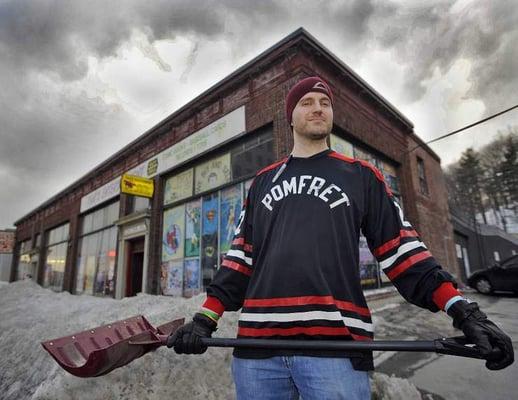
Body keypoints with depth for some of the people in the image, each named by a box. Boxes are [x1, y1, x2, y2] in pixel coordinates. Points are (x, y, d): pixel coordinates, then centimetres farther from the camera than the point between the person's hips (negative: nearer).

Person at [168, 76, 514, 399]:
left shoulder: (361, 175, 10)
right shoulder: (263, 181, 15)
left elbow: (402, 249, 6)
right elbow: (241, 256, 12)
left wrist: (464, 313, -5)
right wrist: (206, 319, 4)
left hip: (336, 346, -2)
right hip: (257, 344, 3)